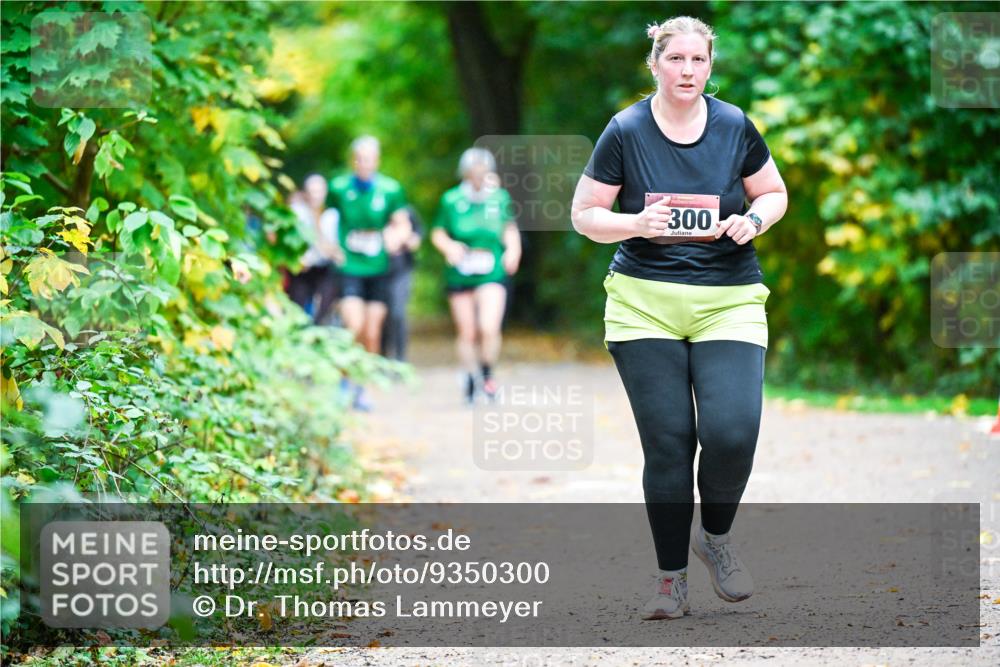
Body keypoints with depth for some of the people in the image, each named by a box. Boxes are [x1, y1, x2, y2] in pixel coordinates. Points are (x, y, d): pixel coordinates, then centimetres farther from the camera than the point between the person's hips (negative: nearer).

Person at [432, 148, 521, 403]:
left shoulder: (500, 198, 0)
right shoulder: (451, 200, -2)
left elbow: (510, 228, 17)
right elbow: (438, 233, 7)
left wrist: (513, 249, 0)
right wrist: (449, 246, -13)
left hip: (492, 274, -1)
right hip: (459, 275, 1)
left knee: (489, 328, -18)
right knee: (466, 333, 7)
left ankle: (487, 375, 5)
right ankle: (471, 378, 29)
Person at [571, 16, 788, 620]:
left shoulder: (734, 127, 3)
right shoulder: (625, 132, -1)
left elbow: (775, 194, 15)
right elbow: (585, 215, 3)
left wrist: (753, 220, -7)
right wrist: (636, 223, -15)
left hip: (729, 303, 1)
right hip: (645, 304, -1)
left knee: (732, 432, -15)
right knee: (667, 444, -3)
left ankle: (716, 537, 14)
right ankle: (672, 578, 10)